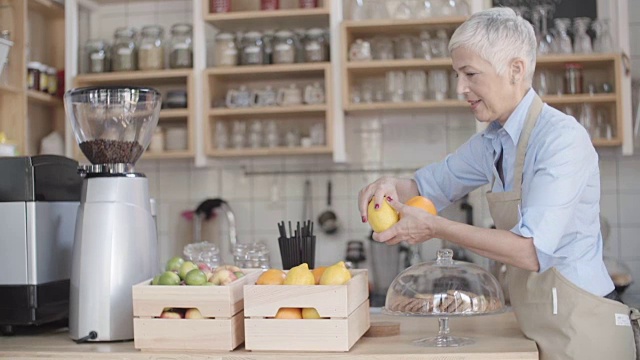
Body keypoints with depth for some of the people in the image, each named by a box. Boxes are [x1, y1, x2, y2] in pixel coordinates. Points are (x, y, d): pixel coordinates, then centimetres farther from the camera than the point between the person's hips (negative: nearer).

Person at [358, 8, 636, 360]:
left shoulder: (561, 138, -19)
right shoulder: (493, 140, 4)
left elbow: (531, 250, -27)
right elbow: (430, 185, 17)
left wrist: (435, 227, -22)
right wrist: (392, 185, -5)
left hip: (579, 331, -7)